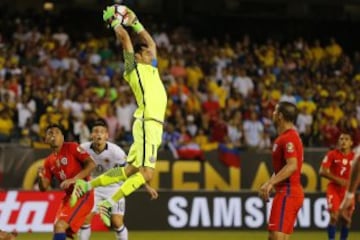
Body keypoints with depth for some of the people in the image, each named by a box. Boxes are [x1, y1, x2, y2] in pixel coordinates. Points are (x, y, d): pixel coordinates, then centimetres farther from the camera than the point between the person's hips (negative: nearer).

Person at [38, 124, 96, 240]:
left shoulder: (72, 147, -5)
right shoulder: (49, 162, 13)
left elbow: (91, 164, -16)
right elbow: (44, 188, 12)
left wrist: (73, 179, -24)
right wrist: (41, 177, -10)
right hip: (68, 196, 8)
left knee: (60, 226, -19)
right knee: (57, 228, 10)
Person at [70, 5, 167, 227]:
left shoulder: (150, 67, 21)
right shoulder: (134, 67, 1)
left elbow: (150, 42, 35)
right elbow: (124, 38, -5)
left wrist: (135, 22, 30)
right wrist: (114, 21, 10)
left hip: (154, 126, 9)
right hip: (148, 124, -9)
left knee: (130, 170, 6)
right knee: (146, 173, -14)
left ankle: (87, 186, 12)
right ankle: (109, 204, -12)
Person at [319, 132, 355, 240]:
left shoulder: (355, 157, 4)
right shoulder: (332, 154, -4)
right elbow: (322, 171, -11)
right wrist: (337, 179, -20)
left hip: (348, 191, 3)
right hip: (334, 189, -3)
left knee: (346, 219, 6)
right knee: (334, 217, -14)